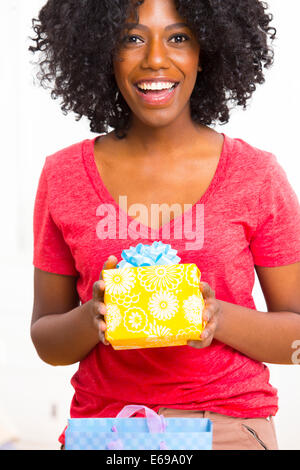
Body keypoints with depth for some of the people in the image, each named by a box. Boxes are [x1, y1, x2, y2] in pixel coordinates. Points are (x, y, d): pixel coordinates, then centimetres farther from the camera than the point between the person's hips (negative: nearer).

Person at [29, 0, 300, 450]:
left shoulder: (256, 175, -5)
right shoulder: (63, 176, -2)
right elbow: (45, 339, 4)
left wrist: (217, 317, -18)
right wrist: (93, 317, -17)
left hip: (230, 425, -1)